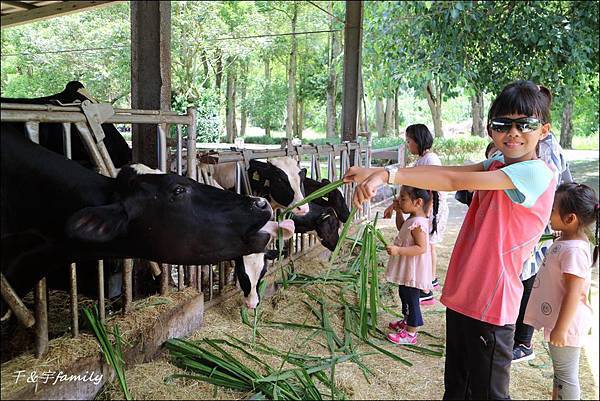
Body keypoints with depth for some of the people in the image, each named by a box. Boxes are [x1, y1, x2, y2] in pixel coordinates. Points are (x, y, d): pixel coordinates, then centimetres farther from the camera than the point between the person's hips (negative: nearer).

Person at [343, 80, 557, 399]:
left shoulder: (536, 172, -16)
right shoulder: (497, 165, 9)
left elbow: (454, 181, -25)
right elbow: (442, 171, -3)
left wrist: (388, 174, -28)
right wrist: (377, 172, -13)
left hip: (489, 304, -7)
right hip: (461, 294, 7)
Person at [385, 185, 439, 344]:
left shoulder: (418, 223, -27)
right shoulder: (412, 219, 4)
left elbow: (421, 248, -30)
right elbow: (401, 228, 24)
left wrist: (398, 250, -34)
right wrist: (398, 212, 10)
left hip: (413, 271, -10)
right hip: (407, 270, 10)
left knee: (411, 299, 2)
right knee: (404, 295, 25)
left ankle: (410, 334, 15)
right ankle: (406, 322, 43)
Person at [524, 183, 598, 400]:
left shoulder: (574, 250, -28)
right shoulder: (564, 240, 3)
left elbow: (573, 294, -28)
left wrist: (560, 329, -23)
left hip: (566, 324, -10)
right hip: (558, 320, 10)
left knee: (566, 375, 7)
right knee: (560, 371, 24)